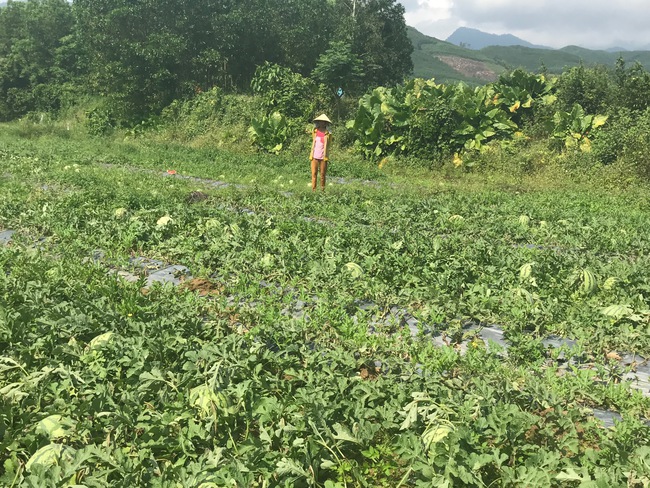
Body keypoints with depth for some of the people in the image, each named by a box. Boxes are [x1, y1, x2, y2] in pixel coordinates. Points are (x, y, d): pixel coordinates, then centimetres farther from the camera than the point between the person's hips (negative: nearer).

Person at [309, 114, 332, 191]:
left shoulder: (328, 133, 0)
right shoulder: (315, 131, 9)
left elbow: (327, 146, 4)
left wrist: (326, 157, 0)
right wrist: (311, 155, 11)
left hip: (323, 157, -2)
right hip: (315, 156, 2)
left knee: (323, 174, 1)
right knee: (314, 173, -1)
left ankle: (322, 189, 8)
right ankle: (313, 190, 1)